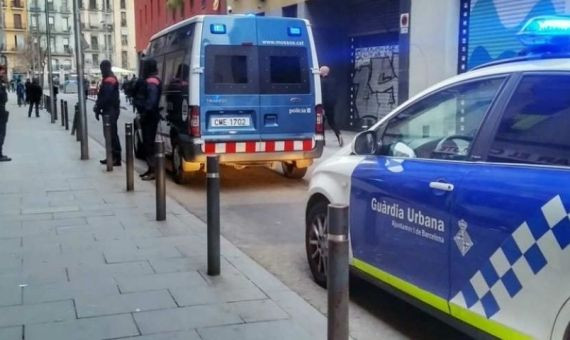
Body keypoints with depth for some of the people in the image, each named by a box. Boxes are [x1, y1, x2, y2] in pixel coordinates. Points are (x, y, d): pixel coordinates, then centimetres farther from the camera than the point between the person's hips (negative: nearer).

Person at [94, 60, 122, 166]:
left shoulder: (109, 80, -15)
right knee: (109, 134, 13)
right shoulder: (108, 79, 18)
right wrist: (98, 107, 11)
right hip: (109, 110, 10)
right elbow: (102, 95, 19)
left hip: (110, 111, -10)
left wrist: (98, 109, -14)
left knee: (112, 134, -9)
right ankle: (111, 157, 18)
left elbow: (106, 97, -21)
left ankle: (117, 159, -8)